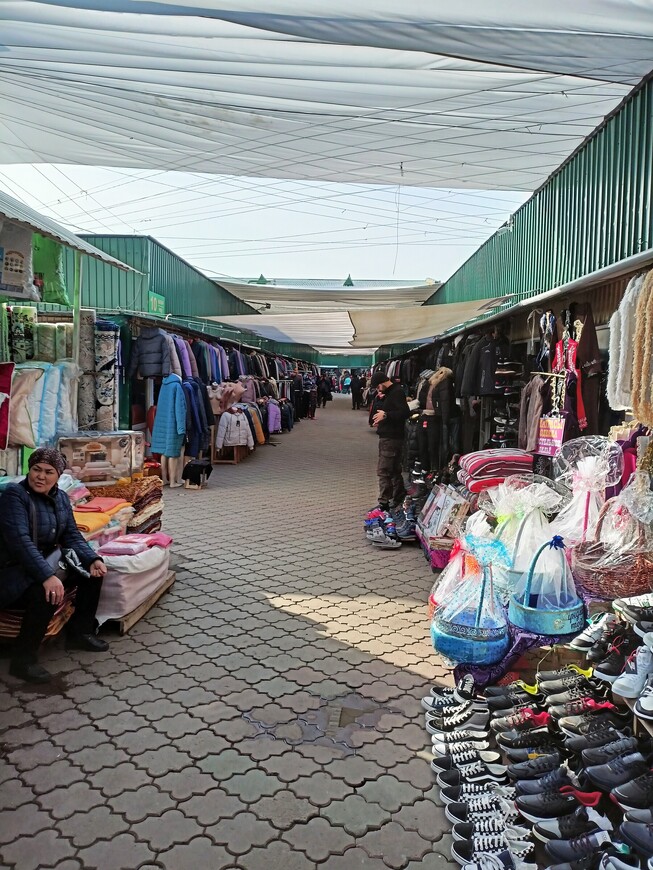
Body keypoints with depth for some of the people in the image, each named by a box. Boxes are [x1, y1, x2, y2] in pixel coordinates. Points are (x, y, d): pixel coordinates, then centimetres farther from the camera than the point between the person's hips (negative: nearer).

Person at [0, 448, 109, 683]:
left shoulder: (61, 498, 5)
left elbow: (72, 536, 3)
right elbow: (20, 540, -31)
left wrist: (92, 559, -17)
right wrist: (47, 576, -41)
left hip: (48, 562, 8)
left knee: (94, 571, -1)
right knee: (48, 592, -34)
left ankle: (79, 632, 12)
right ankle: (22, 658, -16)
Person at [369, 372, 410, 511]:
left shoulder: (397, 392, -14)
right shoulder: (390, 393, 17)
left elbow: (405, 412, -24)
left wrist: (386, 415, -24)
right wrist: (382, 419, 10)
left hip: (391, 438, -11)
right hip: (388, 436, 11)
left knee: (383, 470, -11)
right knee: (394, 470, 16)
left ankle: (384, 503, -9)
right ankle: (399, 498, 25)